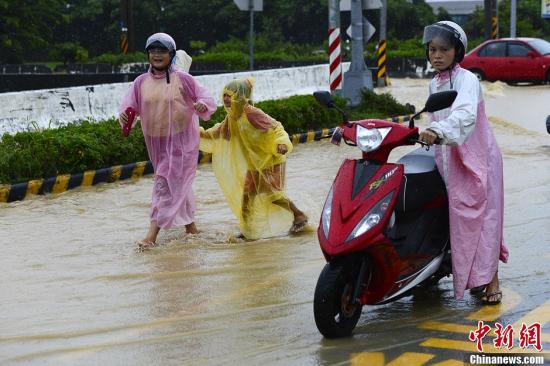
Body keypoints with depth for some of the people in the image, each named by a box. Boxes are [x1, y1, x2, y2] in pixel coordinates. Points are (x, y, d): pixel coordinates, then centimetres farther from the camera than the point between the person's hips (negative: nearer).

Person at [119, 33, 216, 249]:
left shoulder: (182, 79, -6)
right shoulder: (141, 82, 3)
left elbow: (206, 98, -4)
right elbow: (130, 105, -1)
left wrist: (202, 105, -27)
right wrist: (124, 114, -24)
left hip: (181, 139, -5)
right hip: (156, 140, 5)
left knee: (166, 183, -12)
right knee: (177, 184, 18)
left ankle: (153, 234, -15)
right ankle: (190, 226, 34)